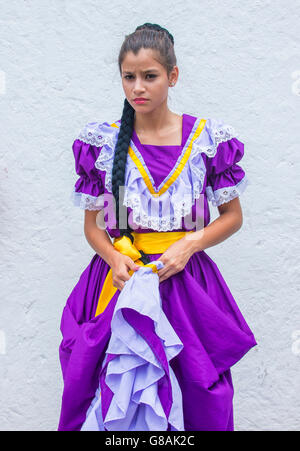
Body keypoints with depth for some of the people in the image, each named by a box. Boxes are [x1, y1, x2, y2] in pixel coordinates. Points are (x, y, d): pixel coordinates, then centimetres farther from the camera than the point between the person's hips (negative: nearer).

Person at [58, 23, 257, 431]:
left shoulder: (207, 138, 1)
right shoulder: (102, 143, 4)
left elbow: (233, 216, 8)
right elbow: (92, 226, 10)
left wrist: (190, 243, -9)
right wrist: (114, 258, -11)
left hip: (186, 281, 0)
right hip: (120, 278, 1)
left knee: (195, 392, 0)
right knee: (113, 389, 0)